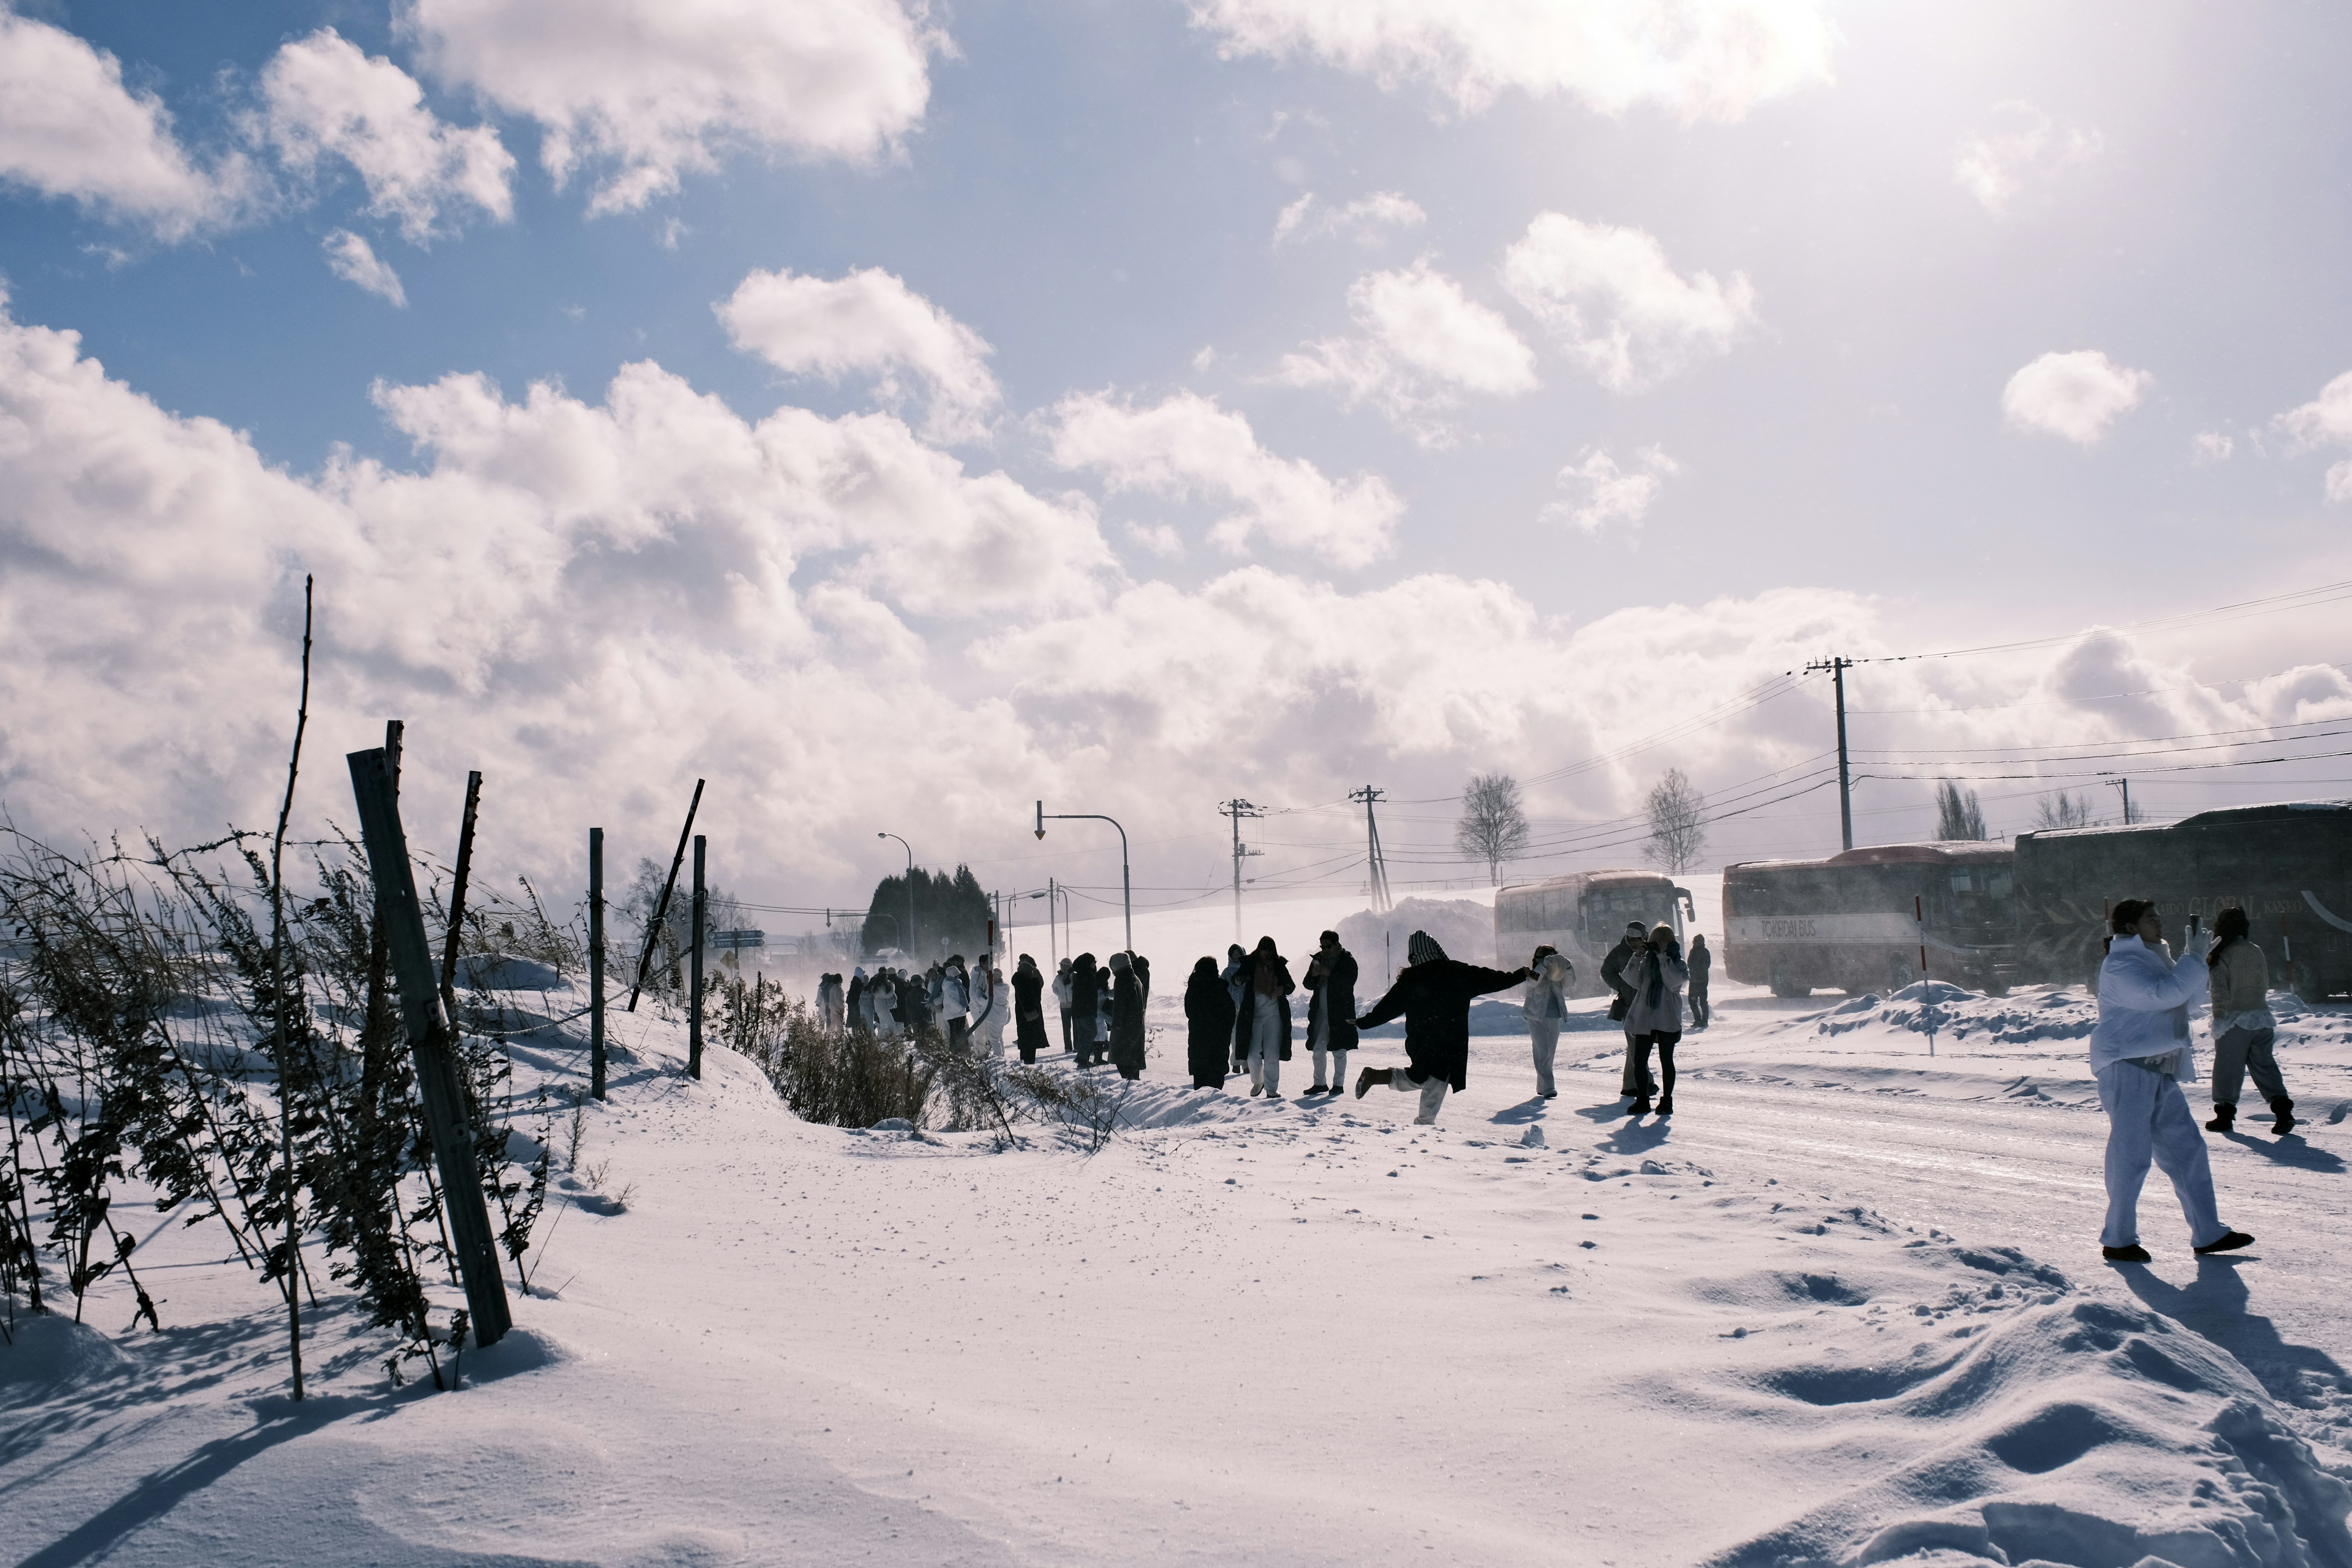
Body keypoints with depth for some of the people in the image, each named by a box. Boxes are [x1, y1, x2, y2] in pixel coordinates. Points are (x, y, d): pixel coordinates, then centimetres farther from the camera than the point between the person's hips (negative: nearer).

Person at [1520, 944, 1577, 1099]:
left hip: (1554, 1020, 6)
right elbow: (1533, 981, -25)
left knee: (1550, 1054, 10)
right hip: (1536, 1019, -6)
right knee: (1543, 1053, -13)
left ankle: (1542, 1087, 21)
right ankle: (1548, 1088, -18)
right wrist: (1544, 966, -32)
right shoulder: (1534, 975, -4)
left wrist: (1568, 968, -18)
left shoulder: (1557, 977, 11)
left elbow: (1571, 982, -2)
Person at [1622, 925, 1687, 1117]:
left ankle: (1667, 1101, 13)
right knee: (1640, 1061, 3)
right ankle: (1642, 1101, 12)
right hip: (1643, 1019, 3)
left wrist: (1663, 957, -18)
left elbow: (1673, 982, -16)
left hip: (1667, 1021, -3)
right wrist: (1638, 956, -13)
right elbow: (1632, 980, -4)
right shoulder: (1646, 961, 8)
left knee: (1666, 1061, 4)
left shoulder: (1678, 964, 2)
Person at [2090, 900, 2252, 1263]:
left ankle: (2207, 1233, 17)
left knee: (2186, 1149, 10)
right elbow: (2162, 994, -24)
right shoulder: (2120, 965, -11)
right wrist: (2196, 958, -16)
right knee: (2131, 1155, -6)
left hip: (2161, 1073, 10)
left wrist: (2200, 963, 10)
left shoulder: (2153, 959, 20)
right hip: (2127, 1068, -10)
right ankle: (2117, 1240, 2)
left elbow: (2186, 995, 26)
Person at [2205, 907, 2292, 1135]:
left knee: (2227, 1068, 3)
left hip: (2235, 1021, -5)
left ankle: (2225, 1114, 8)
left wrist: (2219, 1019, -9)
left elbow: (2220, 992, -14)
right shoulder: (2257, 952, 6)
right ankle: (2282, 1108, 1)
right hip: (2261, 1018, 6)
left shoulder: (2222, 956, -12)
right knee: (2264, 1065, 11)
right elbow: (2265, 985, 16)